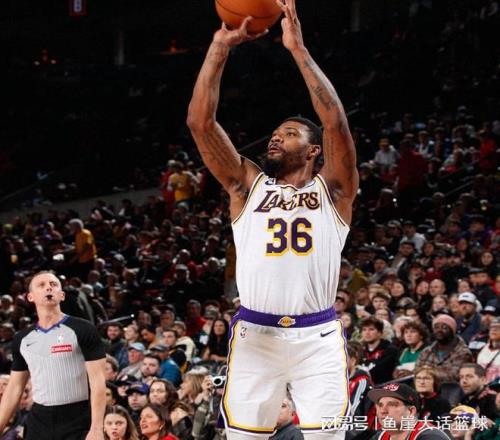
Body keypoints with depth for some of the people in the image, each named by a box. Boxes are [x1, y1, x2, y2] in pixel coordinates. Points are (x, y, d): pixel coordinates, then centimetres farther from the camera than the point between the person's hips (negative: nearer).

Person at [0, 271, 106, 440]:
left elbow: (97, 381, -10)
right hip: (38, 423, 5)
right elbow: (14, 388, 16)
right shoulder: (22, 339, 11)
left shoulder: (83, 331, -5)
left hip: (78, 423, -5)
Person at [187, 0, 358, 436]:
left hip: (317, 338, -2)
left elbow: (337, 123, -9)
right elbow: (200, 122, 3)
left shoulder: (332, 189, 8)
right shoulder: (248, 186, 13)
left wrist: (298, 48, -12)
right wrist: (221, 46, -3)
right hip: (255, 336, 2)